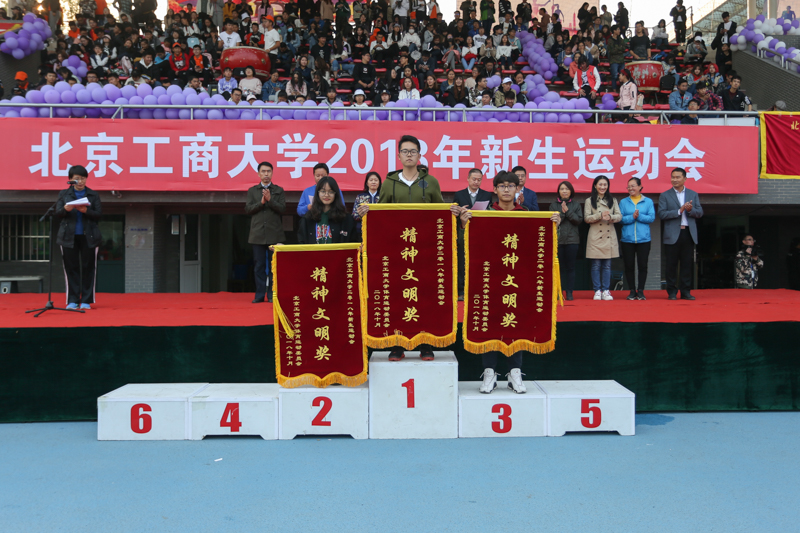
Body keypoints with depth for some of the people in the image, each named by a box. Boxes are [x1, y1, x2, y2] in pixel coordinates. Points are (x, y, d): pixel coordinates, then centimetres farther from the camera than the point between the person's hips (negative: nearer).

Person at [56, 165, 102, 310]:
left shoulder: (93, 195, 8)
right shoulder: (64, 194, 9)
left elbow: (99, 215, 1)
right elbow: (58, 213, 1)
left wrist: (86, 211, -18)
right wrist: (65, 209, -21)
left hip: (88, 237, 0)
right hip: (69, 237, 0)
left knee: (88, 268, 0)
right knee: (71, 268, 1)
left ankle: (86, 301, 6)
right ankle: (73, 301, 6)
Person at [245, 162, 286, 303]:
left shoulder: (279, 190, 9)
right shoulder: (252, 190, 12)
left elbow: (282, 208, -2)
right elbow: (248, 209, 2)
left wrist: (270, 200, -15)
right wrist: (261, 202, -11)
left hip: (274, 234, -1)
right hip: (258, 234, 1)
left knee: (273, 265, 0)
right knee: (259, 266, 2)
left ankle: (272, 295, 6)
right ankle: (260, 295, 6)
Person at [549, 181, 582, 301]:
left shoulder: (576, 205, 11)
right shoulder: (553, 205, 9)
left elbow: (579, 220, -1)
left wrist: (568, 211, -8)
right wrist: (562, 213, -11)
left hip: (572, 239, 0)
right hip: (557, 239, 0)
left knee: (570, 266, 1)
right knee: (559, 266, -1)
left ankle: (569, 292, 4)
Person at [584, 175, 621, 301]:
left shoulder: (613, 200, 12)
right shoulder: (589, 201, 5)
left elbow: (619, 216, 3)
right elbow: (587, 218, -4)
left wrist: (610, 217, -18)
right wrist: (600, 216, -19)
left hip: (609, 237, 2)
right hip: (595, 237, -2)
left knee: (607, 265, 4)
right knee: (596, 265, -1)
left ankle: (606, 291, 9)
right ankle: (597, 291, 6)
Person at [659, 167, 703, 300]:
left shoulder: (693, 194, 13)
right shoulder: (665, 196, 4)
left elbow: (700, 212, 6)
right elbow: (661, 214, -7)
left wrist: (690, 210, -14)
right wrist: (679, 211, -15)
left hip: (689, 233, 2)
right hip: (672, 235, -2)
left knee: (687, 264, 5)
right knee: (671, 264, 1)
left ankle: (686, 291, 12)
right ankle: (672, 292, 9)